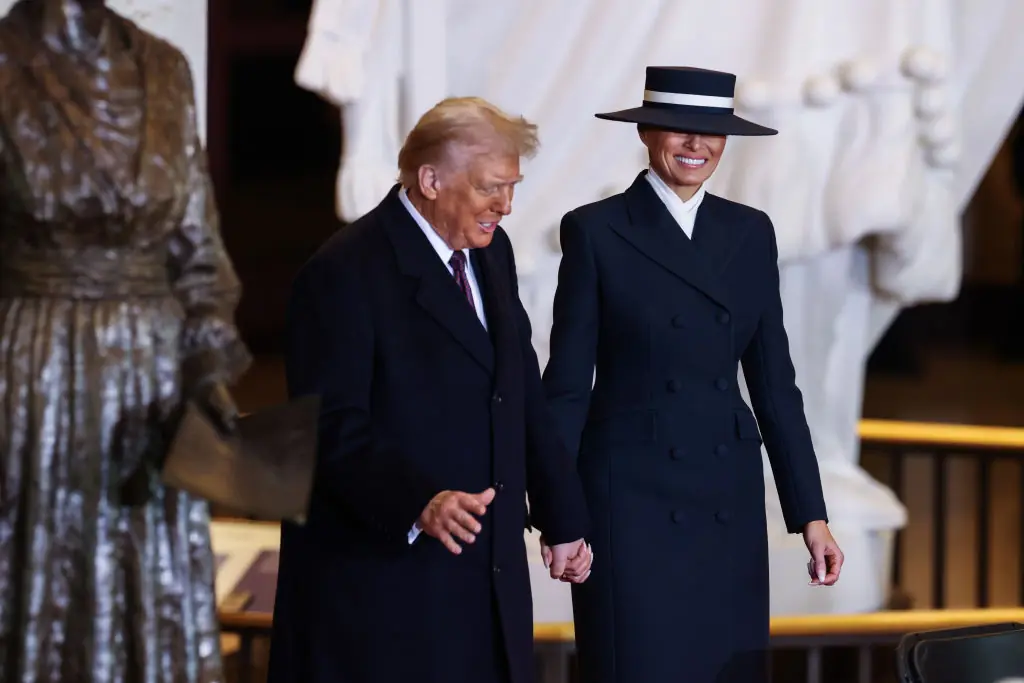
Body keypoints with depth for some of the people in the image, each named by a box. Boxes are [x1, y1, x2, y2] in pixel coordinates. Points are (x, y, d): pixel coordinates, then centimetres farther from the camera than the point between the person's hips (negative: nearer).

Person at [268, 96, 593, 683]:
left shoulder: (492, 253, 11)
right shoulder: (344, 275, -14)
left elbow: (526, 397, 18)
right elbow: (333, 429, -20)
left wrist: (564, 520, 17)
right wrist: (417, 504, -33)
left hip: (488, 573, 8)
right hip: (381, 572, -7)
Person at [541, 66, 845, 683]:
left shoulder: (751, 233, 8)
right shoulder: (596, 232, -3)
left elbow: (774, 382, 10)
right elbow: (567, 384, -3)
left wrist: (811, 514, 5)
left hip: (729, 497, 4)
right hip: (632, 496, -4)